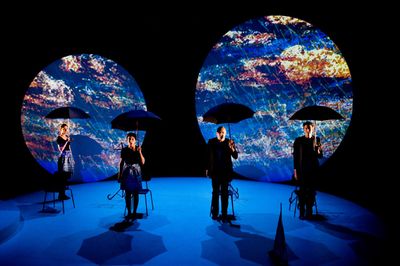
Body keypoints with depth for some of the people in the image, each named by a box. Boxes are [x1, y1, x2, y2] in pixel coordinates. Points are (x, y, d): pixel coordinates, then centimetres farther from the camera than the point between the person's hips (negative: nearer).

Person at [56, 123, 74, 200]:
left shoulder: (67, 137, 12)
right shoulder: (59, 138, -7)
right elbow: (61, 149, -15)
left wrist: (72, 158, 16)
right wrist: (67, 142, -23)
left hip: (69, 157, 7)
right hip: (63, 157, -7)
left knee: (67, 175, 8)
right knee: (62, 177, -6)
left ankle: (63, 194, 17)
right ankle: (61, 195, 0)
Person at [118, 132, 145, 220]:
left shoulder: (139, 149, -1)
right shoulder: (124, 150, 0)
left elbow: (143, 162, -5)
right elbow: (121, 162, 5)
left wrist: (140, 152, -17)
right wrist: (119, 174, 2)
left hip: (136, 173, 0)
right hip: (127, 173, 0)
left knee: (135, 194, 3)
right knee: (127, 194, 3)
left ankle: (134, 212, 14)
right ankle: (129, 213, 14)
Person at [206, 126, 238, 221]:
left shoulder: (229, 142, -3)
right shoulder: (211, 142, -3)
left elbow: (235, 156, -7)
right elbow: (208, 156, 3)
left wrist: (232, 148, -26)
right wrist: (207, 169, 2)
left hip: (226, 171, 0)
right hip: (215, 171, 0)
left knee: (225, 193, 5)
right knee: (215, 192, 5)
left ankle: (224, 214, 12)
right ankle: (215, 213, 14)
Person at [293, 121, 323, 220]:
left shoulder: (316, 140, 5)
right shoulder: (298, 140, -1)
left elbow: (320, 156, 7)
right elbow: (295, 156, -1)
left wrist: (319, 151, -16)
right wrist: (295, 170, -5)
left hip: (313, 169, 2)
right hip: (302, 169, -2)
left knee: (312, 190, 5)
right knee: (302, 190, -3)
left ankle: (309, 212, 17)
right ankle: (302, 213, 5)